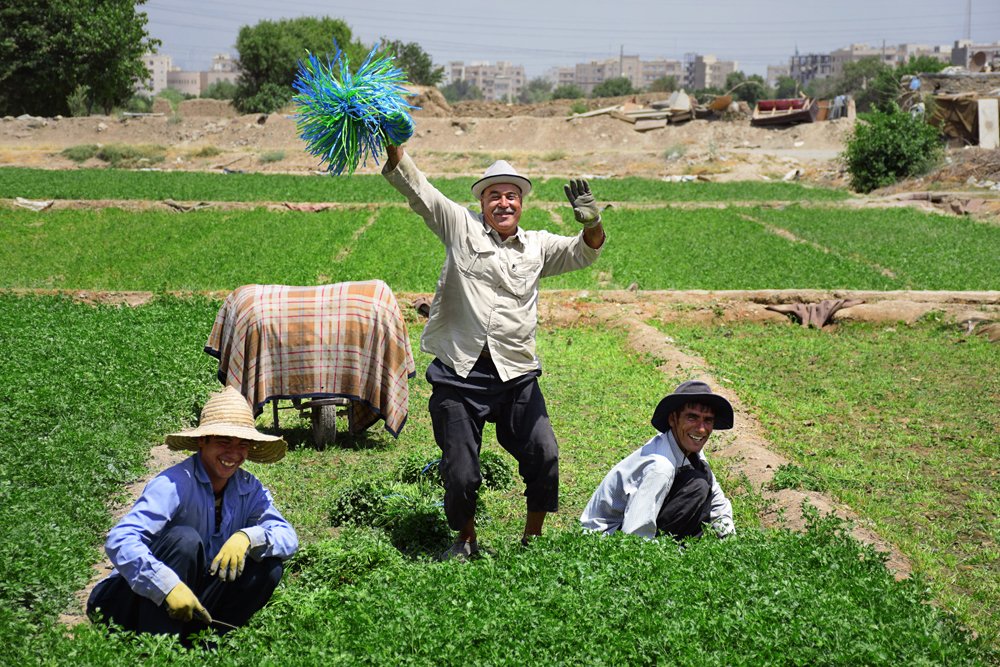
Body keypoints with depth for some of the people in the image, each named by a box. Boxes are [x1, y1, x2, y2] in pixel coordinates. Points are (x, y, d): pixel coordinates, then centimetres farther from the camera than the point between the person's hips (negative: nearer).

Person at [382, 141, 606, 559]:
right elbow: (417, 189, 0)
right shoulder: (461, 227, 7)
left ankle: (532, 539, 13)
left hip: (516, 375, 2)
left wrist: (592, 225, -20)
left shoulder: (538, 246, 14)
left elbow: (582, 254, 3)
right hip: (460, 373, -2)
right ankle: (466, 541, 27)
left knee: (544, 457, -8)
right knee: (460, 473, 1)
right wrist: (394, 146, -15)